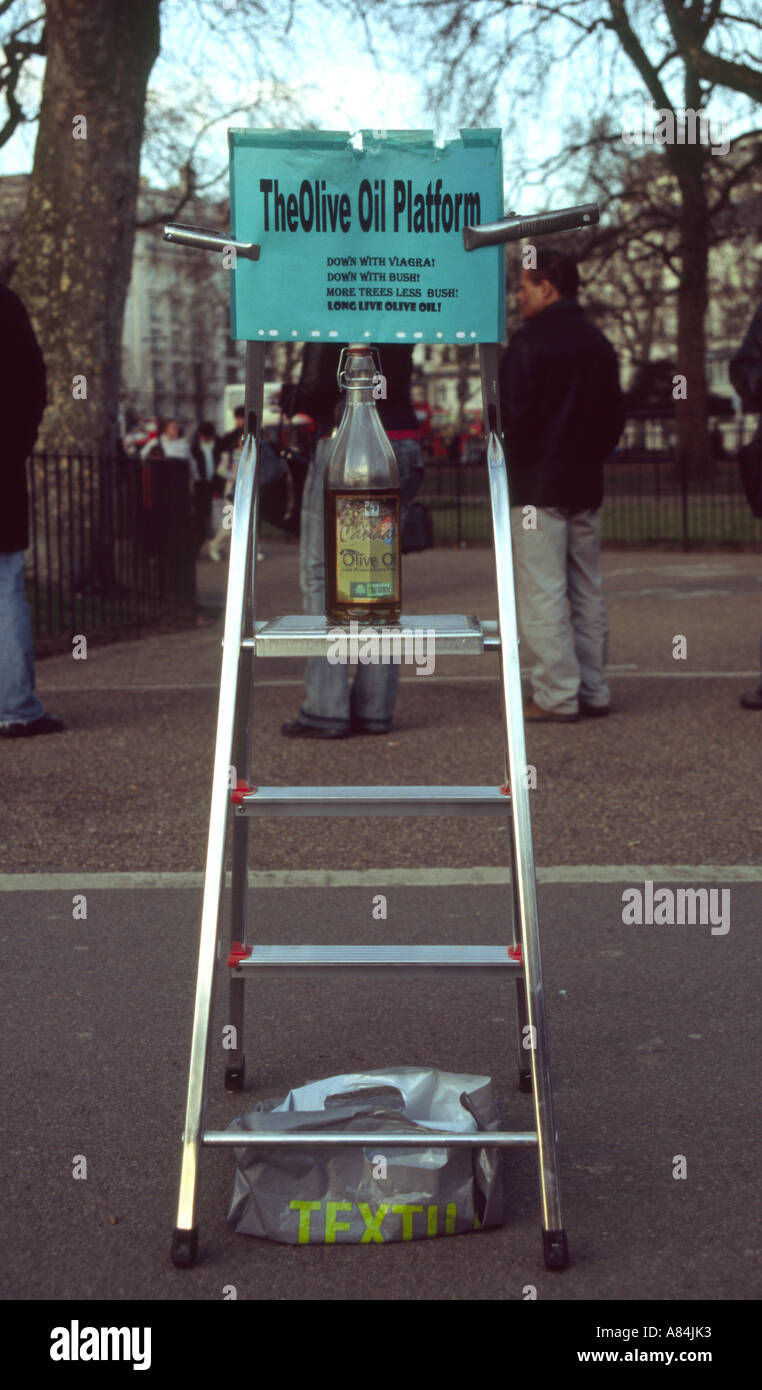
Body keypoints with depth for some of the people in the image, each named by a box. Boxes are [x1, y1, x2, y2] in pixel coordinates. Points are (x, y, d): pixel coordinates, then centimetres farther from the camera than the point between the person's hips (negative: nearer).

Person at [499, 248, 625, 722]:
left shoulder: (528, 341, -11)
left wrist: (514, 467, 1)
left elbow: (515, 415, -14)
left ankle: (557, 695, -8)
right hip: (586, 485, 8)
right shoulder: (598, 343, 13)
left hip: (537, 486, -8)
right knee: (587, 589, 11)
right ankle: (594, 691, 13)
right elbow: (616, 414, 18)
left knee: (543, 593, -6)